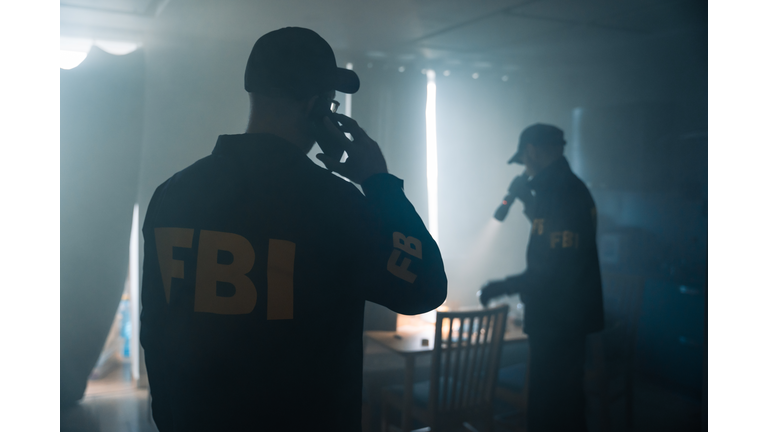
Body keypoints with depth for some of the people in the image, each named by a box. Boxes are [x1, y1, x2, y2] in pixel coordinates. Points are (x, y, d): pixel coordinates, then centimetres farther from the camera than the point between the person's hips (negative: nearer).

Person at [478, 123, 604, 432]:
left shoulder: (557, 193, -22)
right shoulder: (573, 189, 10)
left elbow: (552, 271, -26)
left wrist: (500, 287, -17)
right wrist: (529, 200, 18)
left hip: (556, 323, -10)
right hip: (571, 317, 10)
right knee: (566, 403, 23)